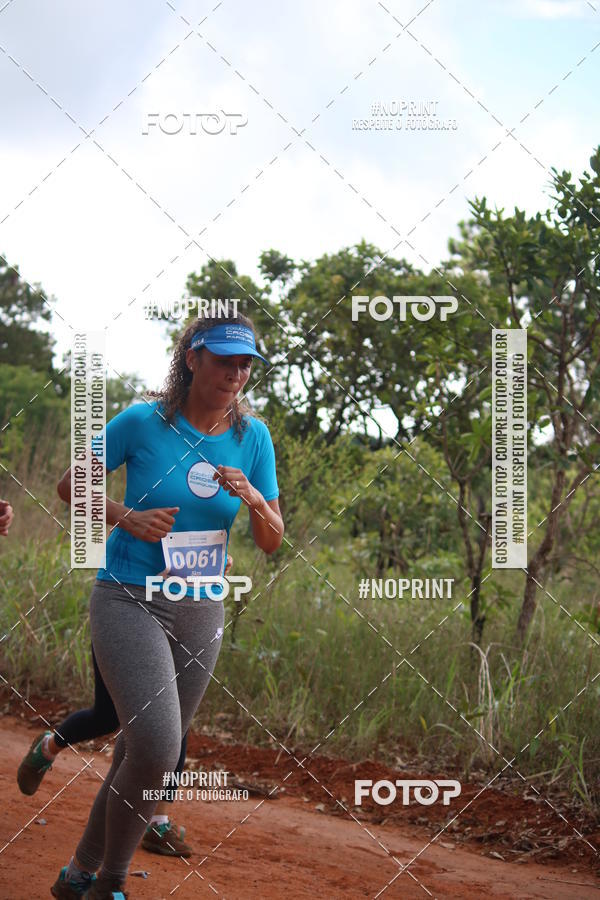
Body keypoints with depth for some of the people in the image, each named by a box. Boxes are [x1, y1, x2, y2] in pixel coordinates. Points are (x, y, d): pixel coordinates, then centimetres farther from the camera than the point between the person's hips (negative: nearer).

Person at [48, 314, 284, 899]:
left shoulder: (252, 437, 2)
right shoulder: (141, 423, -8)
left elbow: (271, 542, 6)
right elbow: (70, 486, 3)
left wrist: (252, 498, -15)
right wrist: (127, 518, -13)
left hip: (201, 611, 5)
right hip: (128, 602, -5)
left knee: (147, 753, 9)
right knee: (157, 746, -21)